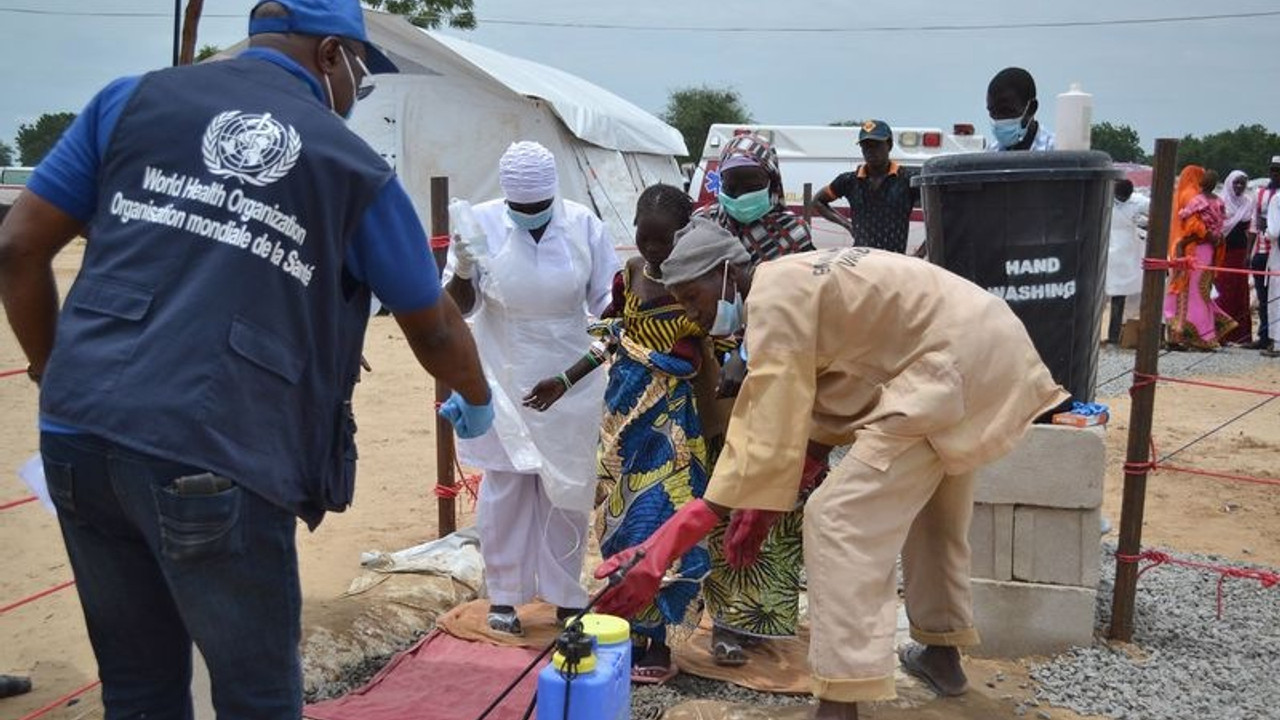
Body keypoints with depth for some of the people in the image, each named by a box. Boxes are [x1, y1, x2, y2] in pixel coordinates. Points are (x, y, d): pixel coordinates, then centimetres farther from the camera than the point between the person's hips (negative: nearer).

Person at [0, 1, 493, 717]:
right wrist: (476, 401, 37)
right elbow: (435, 329, 17)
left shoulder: (134, 98, 13)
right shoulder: (353, 165, 7)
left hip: (80, 433, 4)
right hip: (217, 460, -4)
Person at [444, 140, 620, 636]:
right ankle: (503, 595, 22)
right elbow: (460, 307, -5)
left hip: (570, 381, 1)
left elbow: (607, 299, 0)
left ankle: (565, 595, 24)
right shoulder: (481, 223, -10)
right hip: (503, 380, -1)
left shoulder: (583, 225, -8)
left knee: (567, 487, 10)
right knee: (505, 487, 7)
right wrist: (462, 273, -25)